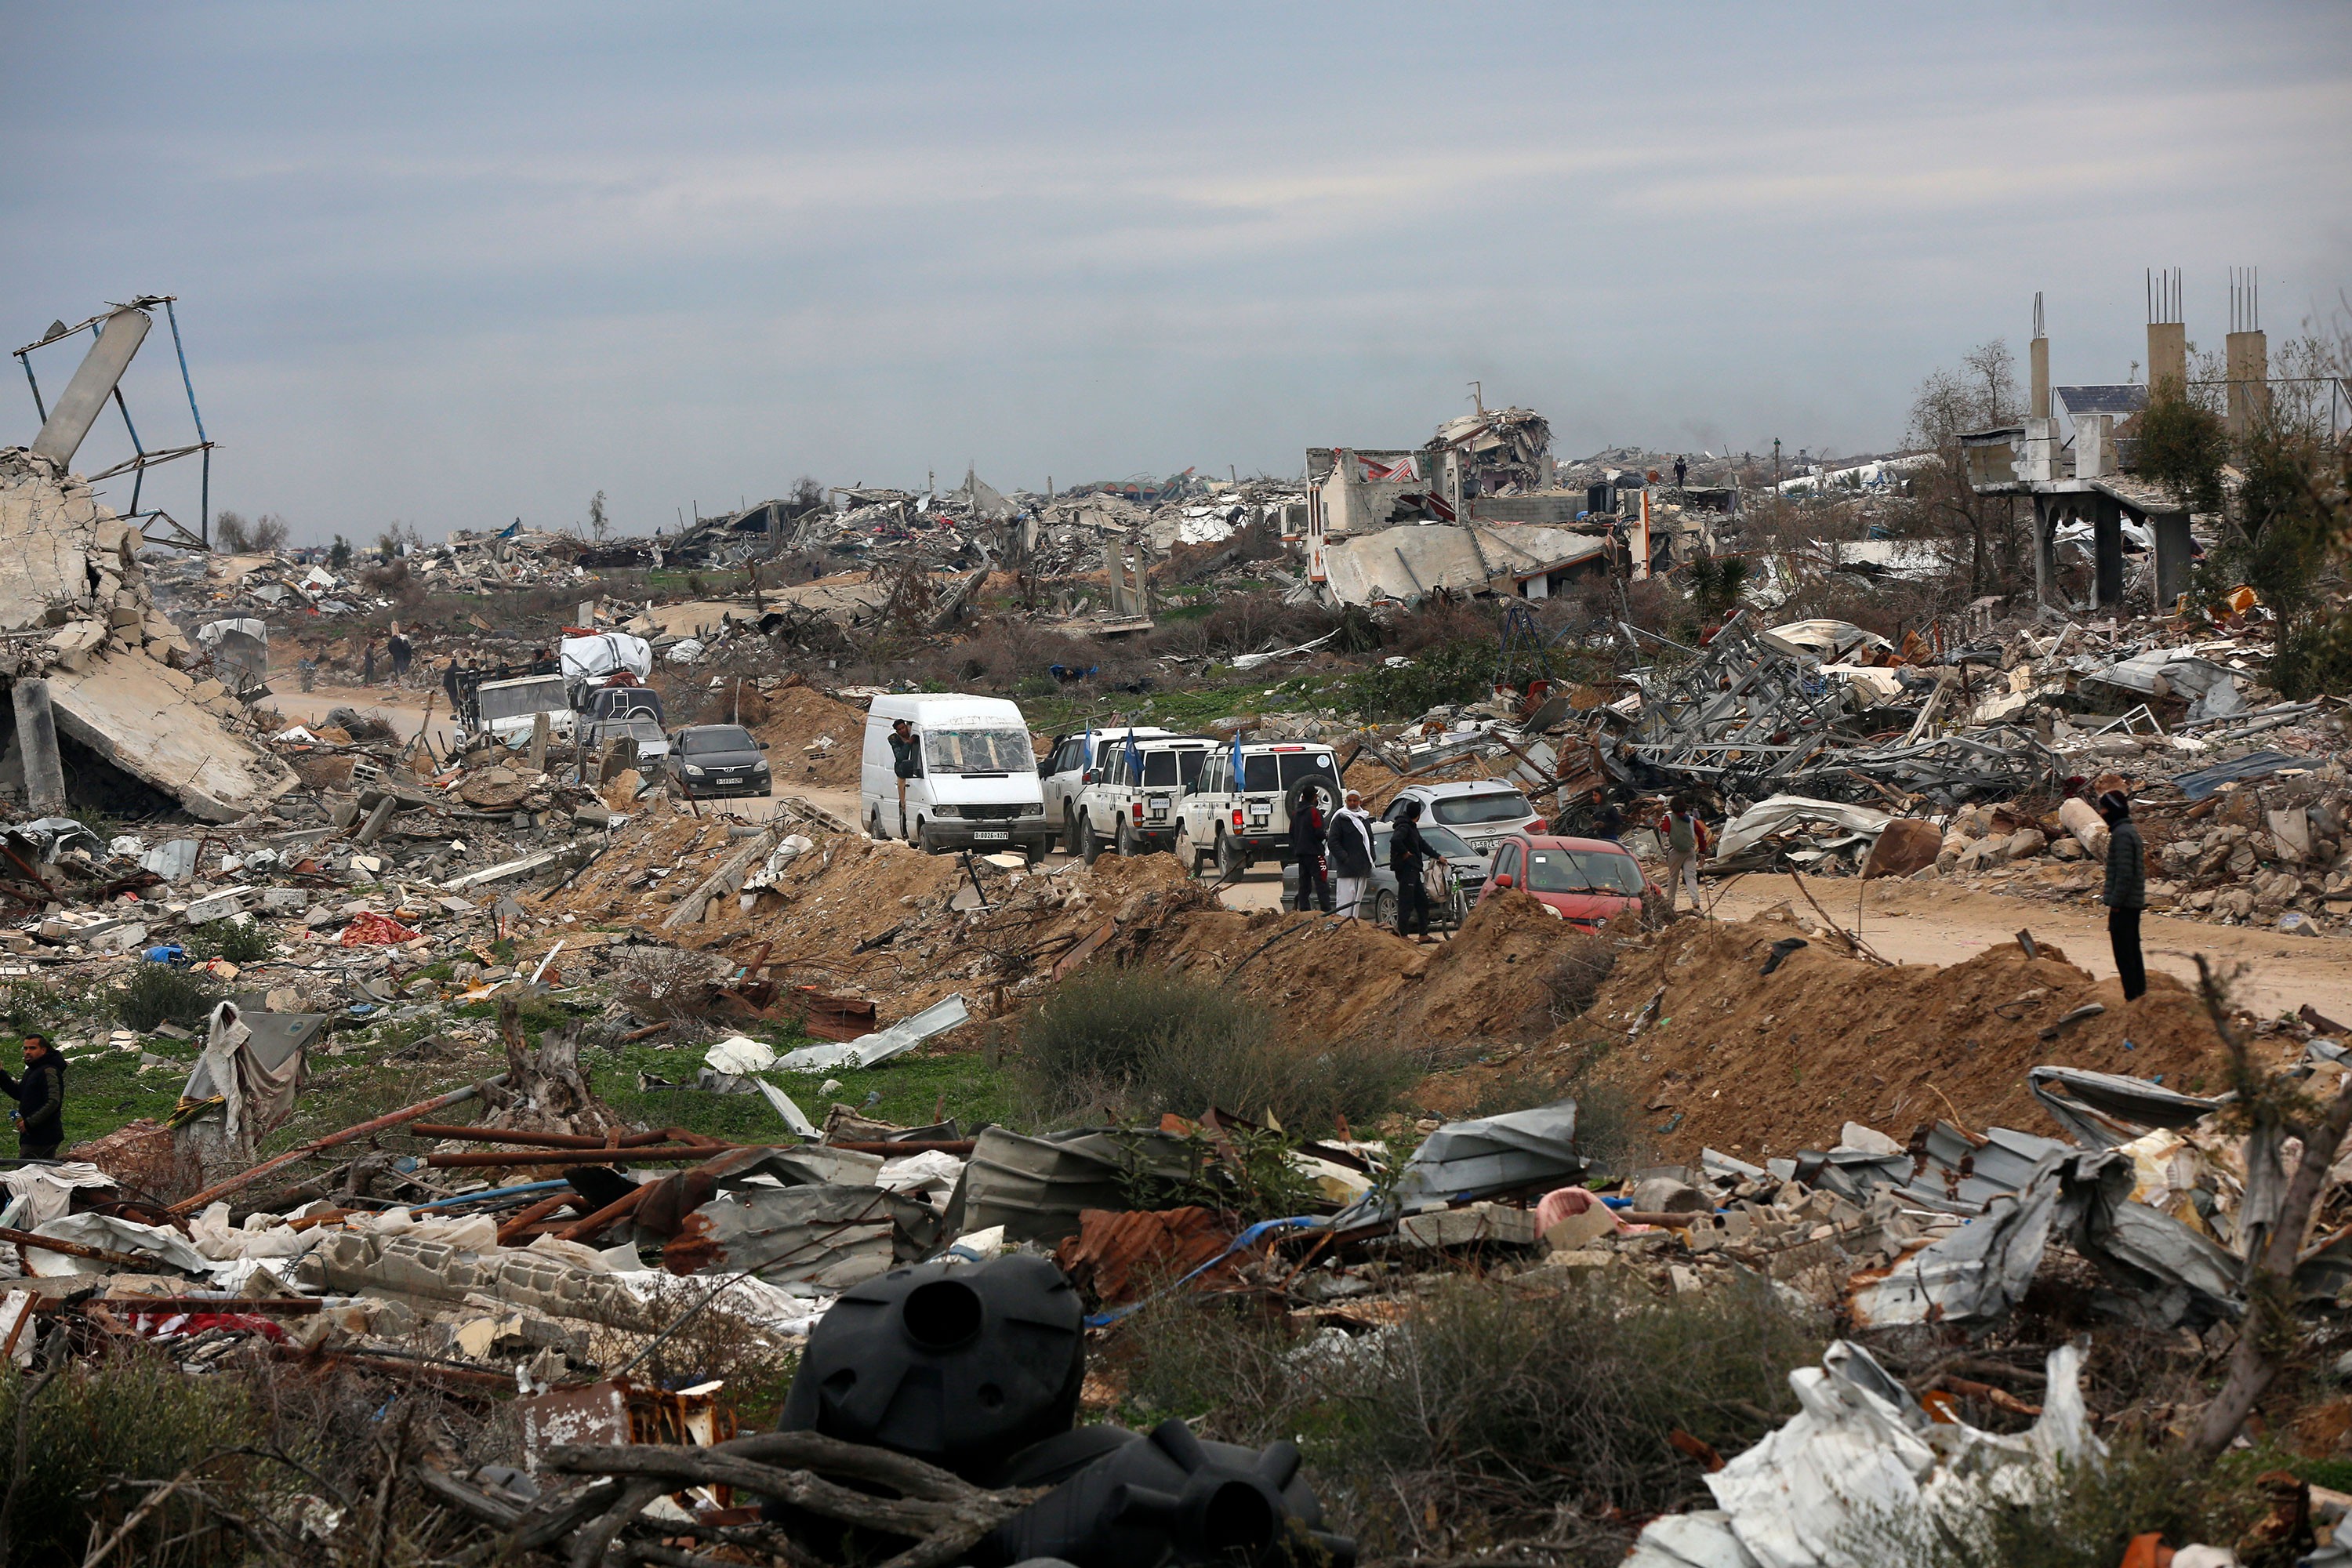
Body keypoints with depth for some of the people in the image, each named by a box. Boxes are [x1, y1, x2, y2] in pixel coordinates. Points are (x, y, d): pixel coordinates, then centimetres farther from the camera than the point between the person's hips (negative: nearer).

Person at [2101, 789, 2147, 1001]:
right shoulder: (2131, 830, 15)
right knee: (2133, 949, 17)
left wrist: (2115, 904, -19)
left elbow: (2124, 873, -22)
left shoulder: (2121, 834, -17)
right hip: (2135, 902, 10)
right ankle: (2140, 992, 23)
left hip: (2123, 904, -10)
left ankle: (2132, 996, -7)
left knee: (2124, 953, -7)